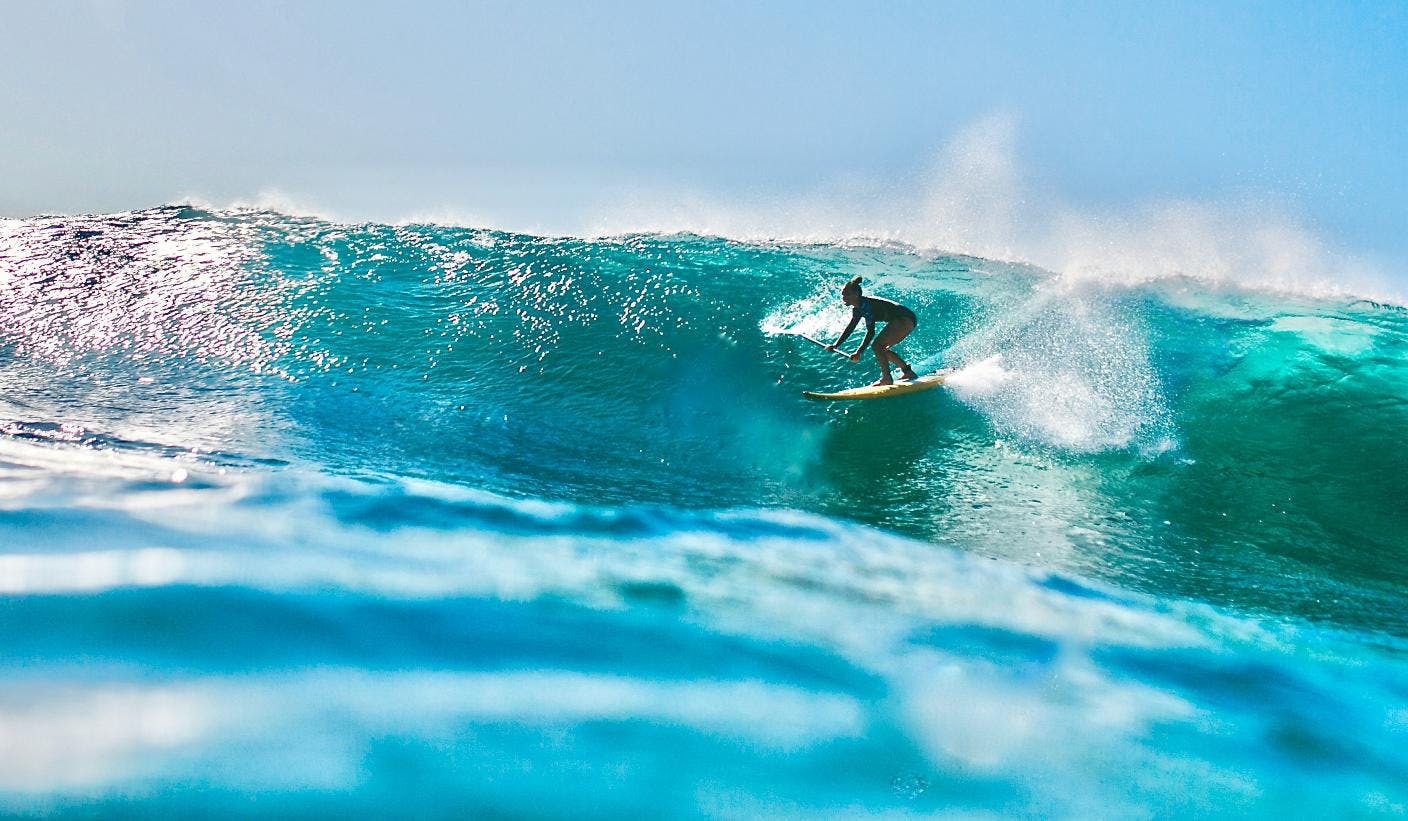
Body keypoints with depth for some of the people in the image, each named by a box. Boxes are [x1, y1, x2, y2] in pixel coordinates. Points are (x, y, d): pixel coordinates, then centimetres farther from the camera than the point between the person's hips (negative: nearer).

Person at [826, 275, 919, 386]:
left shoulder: (866, 305, -21)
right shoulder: (857, 309, 9)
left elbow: (870, 332, -26)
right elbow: (849, 328, 18)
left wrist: (859, 352, -29)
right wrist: (835, 345, 13)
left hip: (905, 319, -11)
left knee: (877, 345, -15)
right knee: (883, 349, 18)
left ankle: (887, 379, -13)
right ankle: (908, 372, 26)